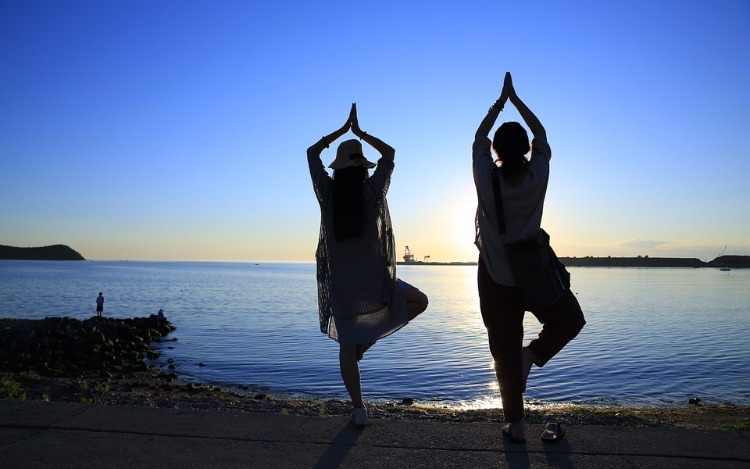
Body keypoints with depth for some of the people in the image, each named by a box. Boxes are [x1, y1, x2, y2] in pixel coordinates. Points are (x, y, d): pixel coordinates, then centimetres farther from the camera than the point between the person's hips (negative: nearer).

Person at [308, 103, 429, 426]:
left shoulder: (327, 192, -3)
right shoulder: (372, 192, -7)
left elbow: (312, 152, 13)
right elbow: (389, 153, 9)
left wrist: (343, 130, 18)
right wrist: (359, 132, 15)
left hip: (340, 284, 2)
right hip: (374, 281, -2)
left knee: (347, 347, 13)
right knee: (419, 301, 20)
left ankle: (358, 409, 14)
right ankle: (369, 338, 9)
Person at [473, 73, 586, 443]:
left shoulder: (486, 178, -14)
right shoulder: (537, 176, -12)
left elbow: (479, 137, 5)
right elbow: (541, 135, 7)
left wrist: (501, 101, 15)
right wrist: (515, 98, 15)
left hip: (494, 276, 1)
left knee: (505, 352, 8)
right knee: (570, 319, 27)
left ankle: (515, 426, 16)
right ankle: (533, 355, 5)